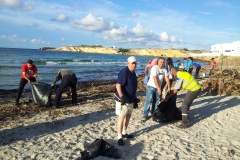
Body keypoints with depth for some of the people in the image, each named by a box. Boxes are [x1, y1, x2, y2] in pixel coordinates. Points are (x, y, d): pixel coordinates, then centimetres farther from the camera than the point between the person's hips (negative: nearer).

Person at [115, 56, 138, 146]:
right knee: (122, 117, -5)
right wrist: (121, 97, -35)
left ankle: (124, 133, 33)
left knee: (128, 116, 17)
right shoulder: (124, 72, -19)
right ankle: (119, 137, 4)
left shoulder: (133, 72, 10)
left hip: (130, 99, 9)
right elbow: (118, 85, -27)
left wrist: (135, 97, 23)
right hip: (123, 99, -9)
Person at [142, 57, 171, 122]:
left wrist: (169, 87, -11)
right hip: (151, 86, -6)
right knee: (148, 101, -6)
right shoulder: (154, 68, -16)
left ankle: (153, 113, 25)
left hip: (158, 88, 6)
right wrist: (158, 88, -24)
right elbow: (155, 79, -22)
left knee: (156, 101, 12)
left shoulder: (164, 70, 3)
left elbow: (167, 79, -2)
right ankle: (145, 115, 1)